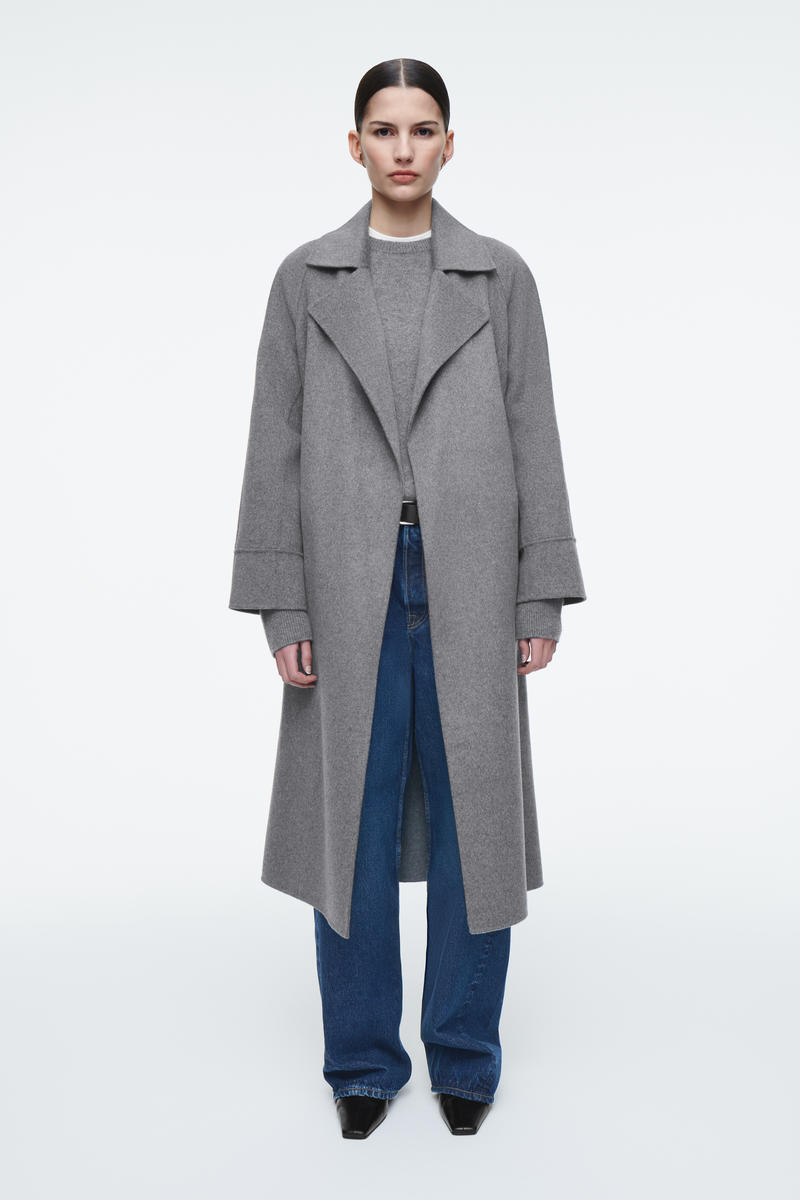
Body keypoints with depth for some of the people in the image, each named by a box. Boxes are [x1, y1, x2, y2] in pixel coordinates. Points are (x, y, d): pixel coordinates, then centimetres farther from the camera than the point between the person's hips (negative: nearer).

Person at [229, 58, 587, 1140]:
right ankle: (364, 1063, 24)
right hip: (349, 582, 0)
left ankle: (465, 1057, 25)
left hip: (469, 579, 0)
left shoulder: (501, 276, 6)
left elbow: (534, 440, 4)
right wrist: (281, 605, -3)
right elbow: (276, 446, 3)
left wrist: (541, 599, -2)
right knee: (353, 820, 6)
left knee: (471, 815, 6)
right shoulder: (307, 279, 6)